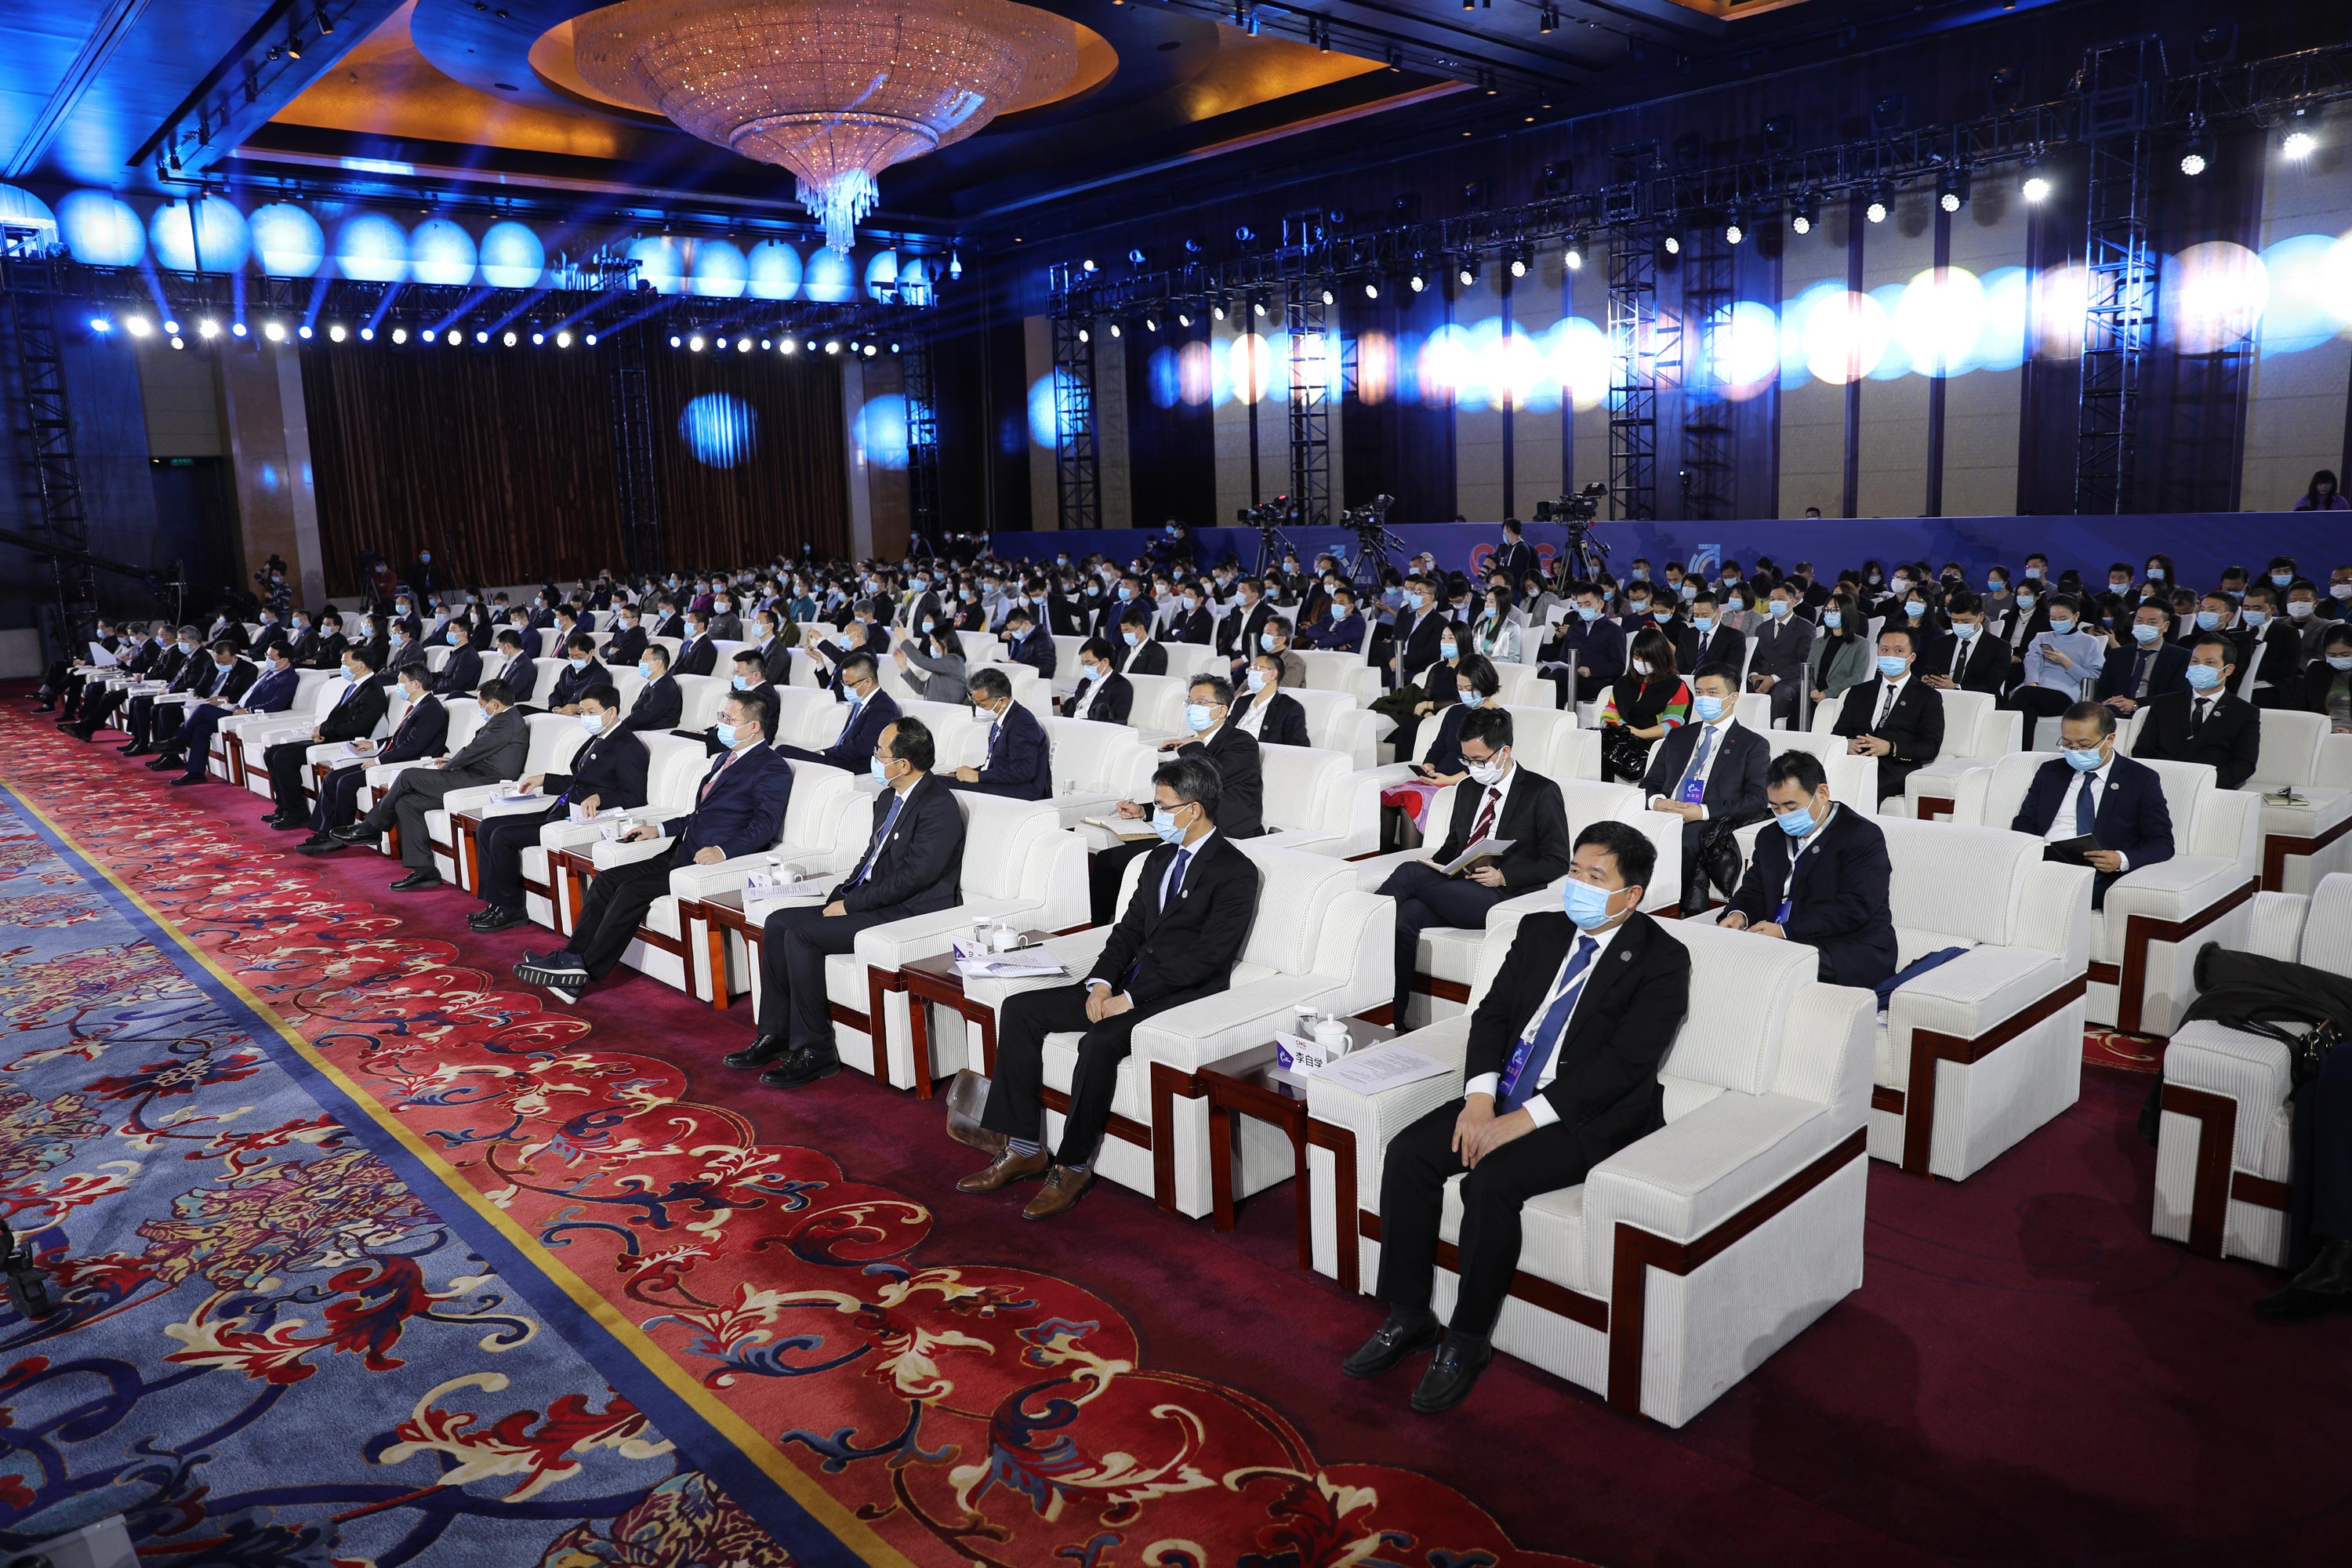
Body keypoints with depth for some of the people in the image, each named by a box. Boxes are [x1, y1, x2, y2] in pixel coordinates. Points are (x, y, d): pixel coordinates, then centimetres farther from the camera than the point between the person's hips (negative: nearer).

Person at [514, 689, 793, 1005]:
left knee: (634, 889, -21)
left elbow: (765, 824, -20)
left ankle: (584, 970, -12)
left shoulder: (772, 769, -8)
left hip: (712, 861, -10)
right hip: (682, 853, 10)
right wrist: (659, 830, 20)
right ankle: (571, 958, -4)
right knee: (607, 880, -3)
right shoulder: (724, 759, 23)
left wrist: (723, 850, -32)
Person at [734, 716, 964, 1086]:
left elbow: (914, 875, -22)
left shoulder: (939, 806, -17)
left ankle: (815, 1051, -11)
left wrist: (851, 904, -16)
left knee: (802, 935, -22)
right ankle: (775, 1035, 6)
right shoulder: (888, 797, 14)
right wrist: (840, 897, 5)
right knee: (778, 923, -1)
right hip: (869, 900, 10)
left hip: (909, 913, -10)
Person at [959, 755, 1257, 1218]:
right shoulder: (1160, 857, 16)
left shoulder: (1235, 871, -10)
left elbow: (1207, 957, -17)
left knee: (1099, 1042, -34)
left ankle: (1072, 1166, -14)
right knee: (1021, 1010, -4)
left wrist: (1131, 998, -18)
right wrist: (1101, 982, -4)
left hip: (1185, 995, -9)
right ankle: (1024, 1149, -2)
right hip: (1131, 985, 9)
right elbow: (1130, 928, 16)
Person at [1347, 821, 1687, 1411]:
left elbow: (1624, 1063, -18)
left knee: (1491, 1180, -30)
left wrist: (1524, 1119, -23)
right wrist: (1480, 1096, -10)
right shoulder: (1540, 931, 11)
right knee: (1407, 1153, -13)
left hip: (1591, 1116, -6)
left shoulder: (1662, 959, -9)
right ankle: (1408, 1317, 1)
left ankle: (1468, 1341, -10)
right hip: (1506, 1096, 7)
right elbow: (1492, 1013, 8)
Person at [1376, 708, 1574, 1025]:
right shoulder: (1468, 789, 21)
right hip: (1456, 890, 6)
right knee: (1406, 914, -29)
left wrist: (1503, 877, -15)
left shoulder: (1542, 793, 2)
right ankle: (1391, 1019, -29)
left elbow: (1557, 862, -2)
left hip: (1499, 897, -6)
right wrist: (1436, 864, 4)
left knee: (1410, 872, -28)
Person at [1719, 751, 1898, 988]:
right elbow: (1753, 890, 20)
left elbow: (1855, 908, -15)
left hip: (1854, 951, -6)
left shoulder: (1863, 836, -4)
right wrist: (1739, 915, -7)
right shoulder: (1770, 837, 20)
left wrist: (1785, 930, -23)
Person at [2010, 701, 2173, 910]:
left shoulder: (2141, 780, 10)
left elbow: (2163, 844, 5)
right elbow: (2023, 824, 19)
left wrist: (2121, 859, -16)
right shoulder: (2050, 772, 21)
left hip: (2098, 877, -3)